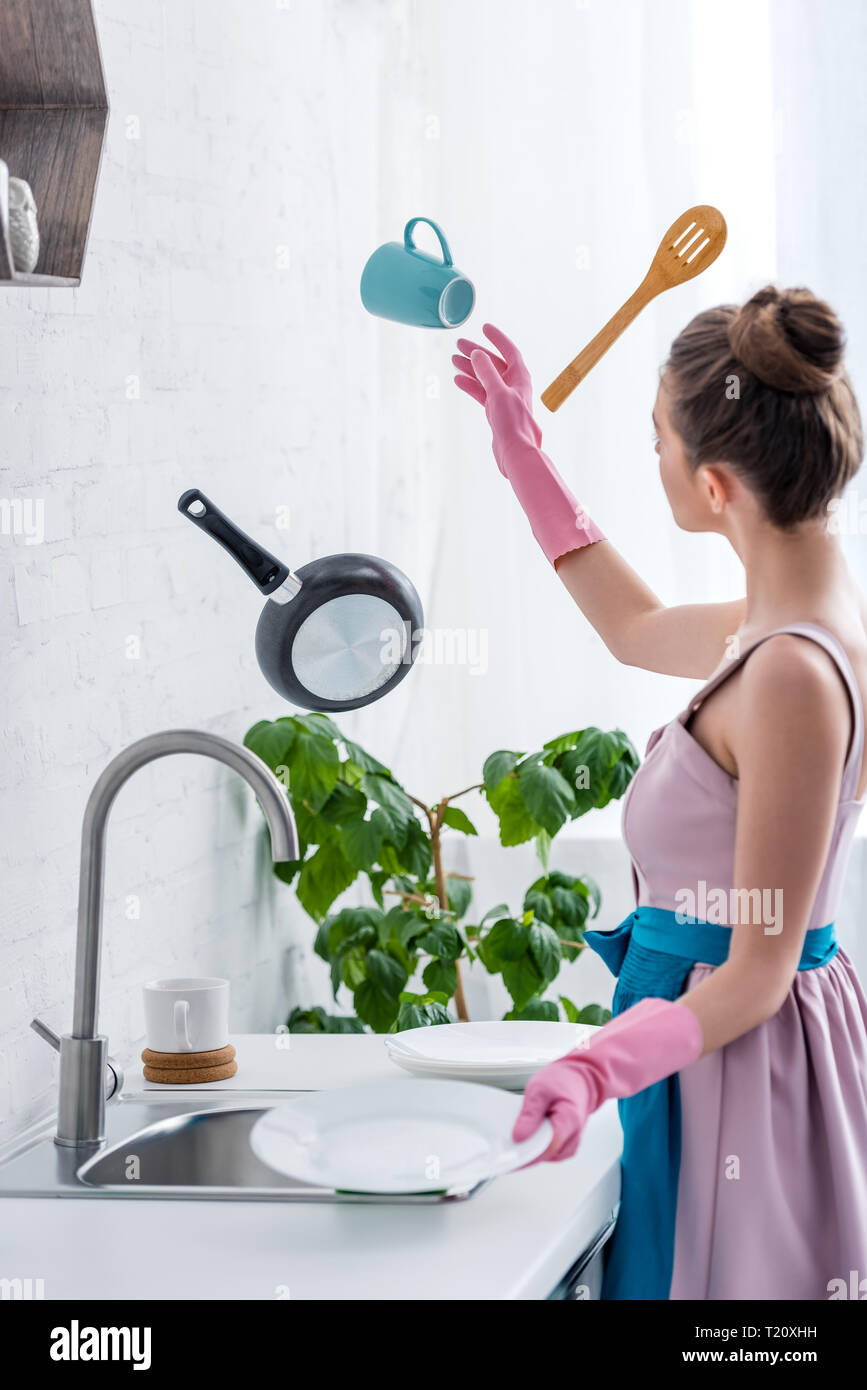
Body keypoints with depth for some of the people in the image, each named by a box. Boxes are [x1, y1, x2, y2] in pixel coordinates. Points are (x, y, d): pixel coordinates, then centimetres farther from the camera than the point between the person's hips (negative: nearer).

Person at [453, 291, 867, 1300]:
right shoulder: (783, 622, 2)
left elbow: (758, 972, -24)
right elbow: (634, 628, 25)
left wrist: (600, 1067, -36)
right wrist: (522, 451, 28)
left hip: (742, 1062, -10)